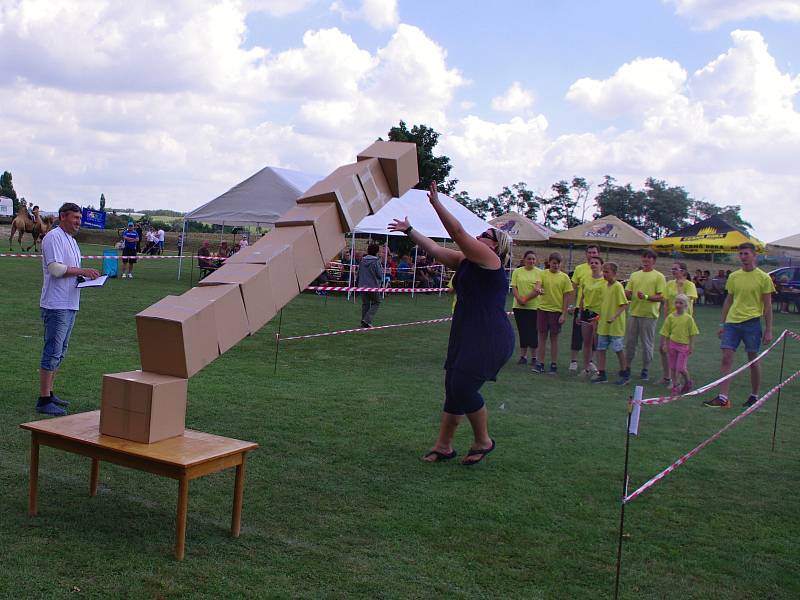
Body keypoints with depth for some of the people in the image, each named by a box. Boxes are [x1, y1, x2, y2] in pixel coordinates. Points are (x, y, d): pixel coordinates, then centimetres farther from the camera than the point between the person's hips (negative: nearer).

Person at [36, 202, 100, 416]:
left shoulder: (71, 239, 19)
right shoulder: (53, 237, -11)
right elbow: (55, 268, -20)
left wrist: (84, 275, 8)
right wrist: (82, 271, -16)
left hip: (70, 304, 10)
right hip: (56, 304, -10)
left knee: (59, 352, 15)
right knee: (52, 352, -8)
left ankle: (49, 394, 24)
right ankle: (44, 400, -5)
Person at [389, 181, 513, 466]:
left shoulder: (489, 259, -8)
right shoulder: (465, 261, 16)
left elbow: (458, 232, -14)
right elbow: (434, 248, 19)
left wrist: (437, 204, -11)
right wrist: (409, 230, 17)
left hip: (490, 339, -9)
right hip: (465, 336, 9)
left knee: (464, 389, -12)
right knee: (453, 389, 10)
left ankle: (483, 442, 9)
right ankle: (443, 446, 19)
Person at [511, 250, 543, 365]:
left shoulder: (538, 272, 0)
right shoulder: (517, 271, 5)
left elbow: (537, 288, -9)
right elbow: (514, 287, 0)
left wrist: (526, 299, -21)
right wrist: (519, 299, -16)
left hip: (534, 306, -2)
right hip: (519, 307, 2)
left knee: (533, 332, 1)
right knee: (522, 331, 8)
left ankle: (534, 357, 12)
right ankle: (523, 356, 15)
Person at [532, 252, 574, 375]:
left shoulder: (564, 277, -1)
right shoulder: (543, 273, 2)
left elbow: (567, 296, 0)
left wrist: (564, 314, -5)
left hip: (556, 310, -1)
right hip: (543, 308, 1)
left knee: (554, 338, 6)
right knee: (542, 337, 5)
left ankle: (554, 365, 14)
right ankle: (540, 363, 10)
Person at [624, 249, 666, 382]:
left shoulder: (658, 276, -1)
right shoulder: (634, 275, 13)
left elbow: (661, 297, -9)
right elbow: (627, 294, 12)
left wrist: (646, 297, -22)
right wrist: (628, 295, -11)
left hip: (649, 315, -4)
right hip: (634, 313, 4)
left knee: (647, 344, 3)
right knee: (630, 342, 9)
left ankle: (645, 370, 14)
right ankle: (627, 367, 20)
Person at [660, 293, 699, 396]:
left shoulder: (688, 318, -5)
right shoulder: (670, 317, 0)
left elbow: (692, 333, -1)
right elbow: (665, 332, 5)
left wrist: (691, 346, -4)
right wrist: (664, 344, 1)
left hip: (684, 345, -3)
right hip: (672, 344, 3)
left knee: (681, 368, -6)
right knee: (673, 367, 6)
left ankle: (688, 382, 21)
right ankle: (675, 386, 17)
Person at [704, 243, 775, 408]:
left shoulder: (764, 278, -3)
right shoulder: (733, 276, 8)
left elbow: (768, 306, -1)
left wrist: (768, 331, -4)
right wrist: (722, 324, 12)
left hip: (752, 323, -3)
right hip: (731, 322, 4)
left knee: (753, 361, 7)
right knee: (726, 359, -4)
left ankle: (754, 396, 22)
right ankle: (723, 398, -4)